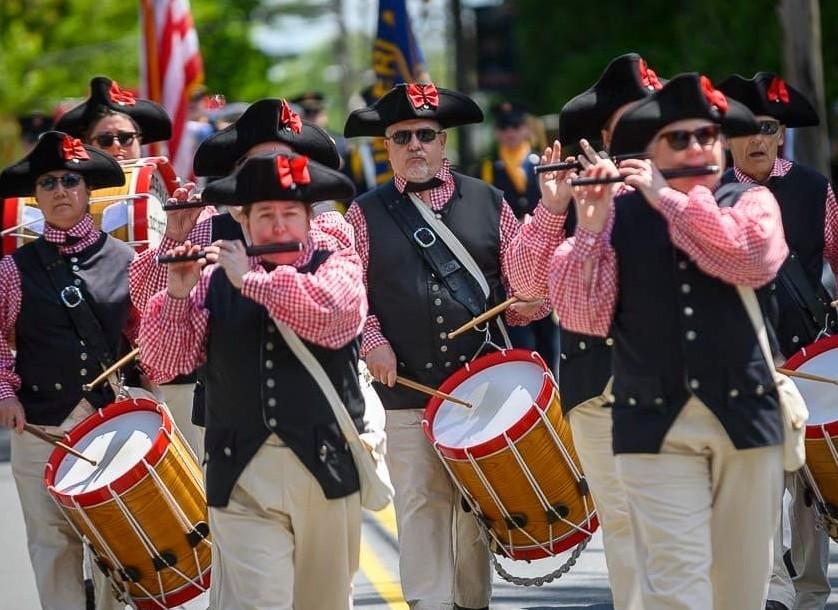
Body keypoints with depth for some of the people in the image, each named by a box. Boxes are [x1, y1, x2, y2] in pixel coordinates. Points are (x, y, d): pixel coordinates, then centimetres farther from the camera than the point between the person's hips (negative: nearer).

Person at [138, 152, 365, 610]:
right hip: (242, 477, 0)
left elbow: (331, 314, -18)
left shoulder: (339, 267, 6)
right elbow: (163, 363, 5)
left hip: (326, 468, 0)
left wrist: (251, 280, -13)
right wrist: (176, 295, -8)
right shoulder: (216, 281, 8)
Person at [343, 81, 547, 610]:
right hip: (408, 389, -1)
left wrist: (530, 297, -10)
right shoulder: (366, 215, 6)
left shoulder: (487, 203, 8)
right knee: (421, 505, -3)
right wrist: (371, 340, -8)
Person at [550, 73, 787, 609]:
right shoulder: (620, 215, 4)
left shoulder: (751, 203, 7)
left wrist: (668, 198, -14)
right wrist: (589, 228, -15)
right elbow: (583, 316, -4)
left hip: (745, 418, 2)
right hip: (655, 425, -2)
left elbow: (753, 261, -17)